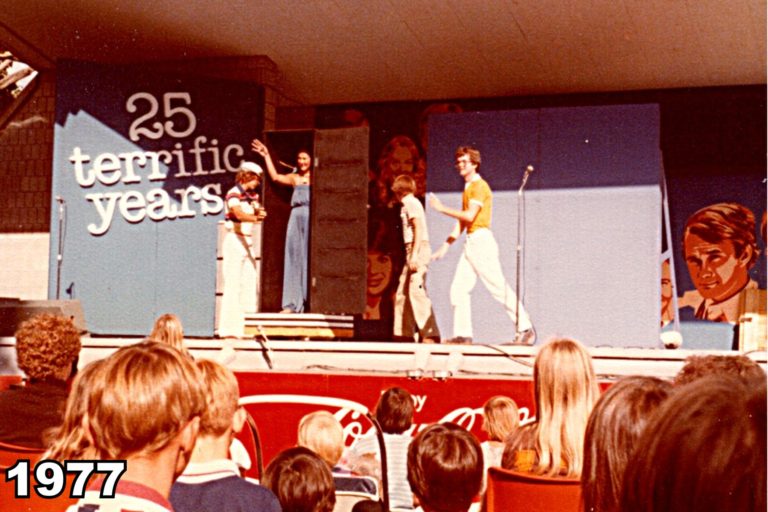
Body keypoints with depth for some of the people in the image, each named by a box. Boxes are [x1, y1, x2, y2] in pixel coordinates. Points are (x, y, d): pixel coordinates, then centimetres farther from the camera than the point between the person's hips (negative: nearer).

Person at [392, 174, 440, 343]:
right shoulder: (408, 204, 20)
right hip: (412, 251, 10)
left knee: (416, 290, -16)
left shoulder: (411, 203, -8)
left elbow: (418, 229, -17)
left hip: (418, 249, -10)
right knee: (402, 291, 11)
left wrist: (414, 255, -22)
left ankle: (430, 333, -19)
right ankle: (404, 332, 15)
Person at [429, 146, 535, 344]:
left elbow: (469, 216, -17)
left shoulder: (479, 186, -8)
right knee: (458, 289, 3)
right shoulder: (467, 188, 21)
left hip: (482, 240, -9)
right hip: (470, 243, 9)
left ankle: (525, 328, -4)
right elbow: (461, 221, 22)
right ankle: (463, 334, 5)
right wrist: (446, 245, 19)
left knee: (498, 287, -9)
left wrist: (442, 208, -12)